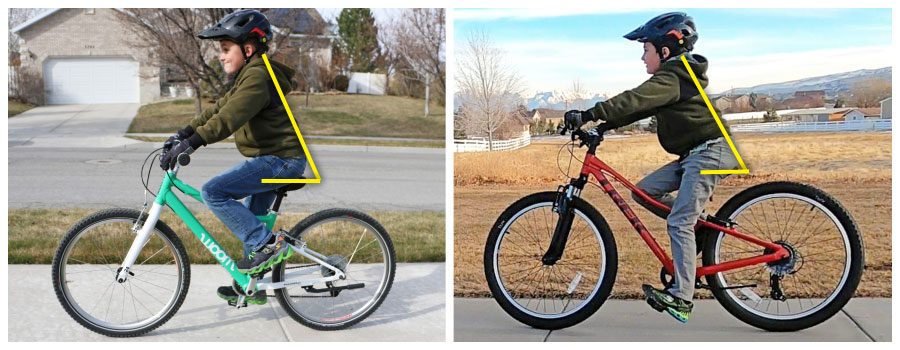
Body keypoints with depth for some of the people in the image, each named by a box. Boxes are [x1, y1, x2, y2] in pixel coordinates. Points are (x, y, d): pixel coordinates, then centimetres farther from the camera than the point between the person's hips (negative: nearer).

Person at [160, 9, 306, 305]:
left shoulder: (257, 75, -16)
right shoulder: (249, 76, 18)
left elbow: (229, 117, -29)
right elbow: (219, 108, 19)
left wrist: (193, 142, -35)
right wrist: (184, 132, 11)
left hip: (279, 159, -11)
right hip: (276, 158, 11)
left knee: (213, 192, -19)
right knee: (250, 220, 18)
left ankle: (268, 244, -14)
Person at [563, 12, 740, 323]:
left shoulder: (671, 78, -14)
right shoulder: (678, 76, 18)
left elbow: (633, 100, -28)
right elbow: (639, 107, 15)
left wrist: (588, 115, -31)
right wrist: (603, 126, 6)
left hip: (710, 150, -10)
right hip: (694, 154, 10)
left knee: (678, 222, -14)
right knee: (644, 191, 5)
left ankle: (681, 298, -12)